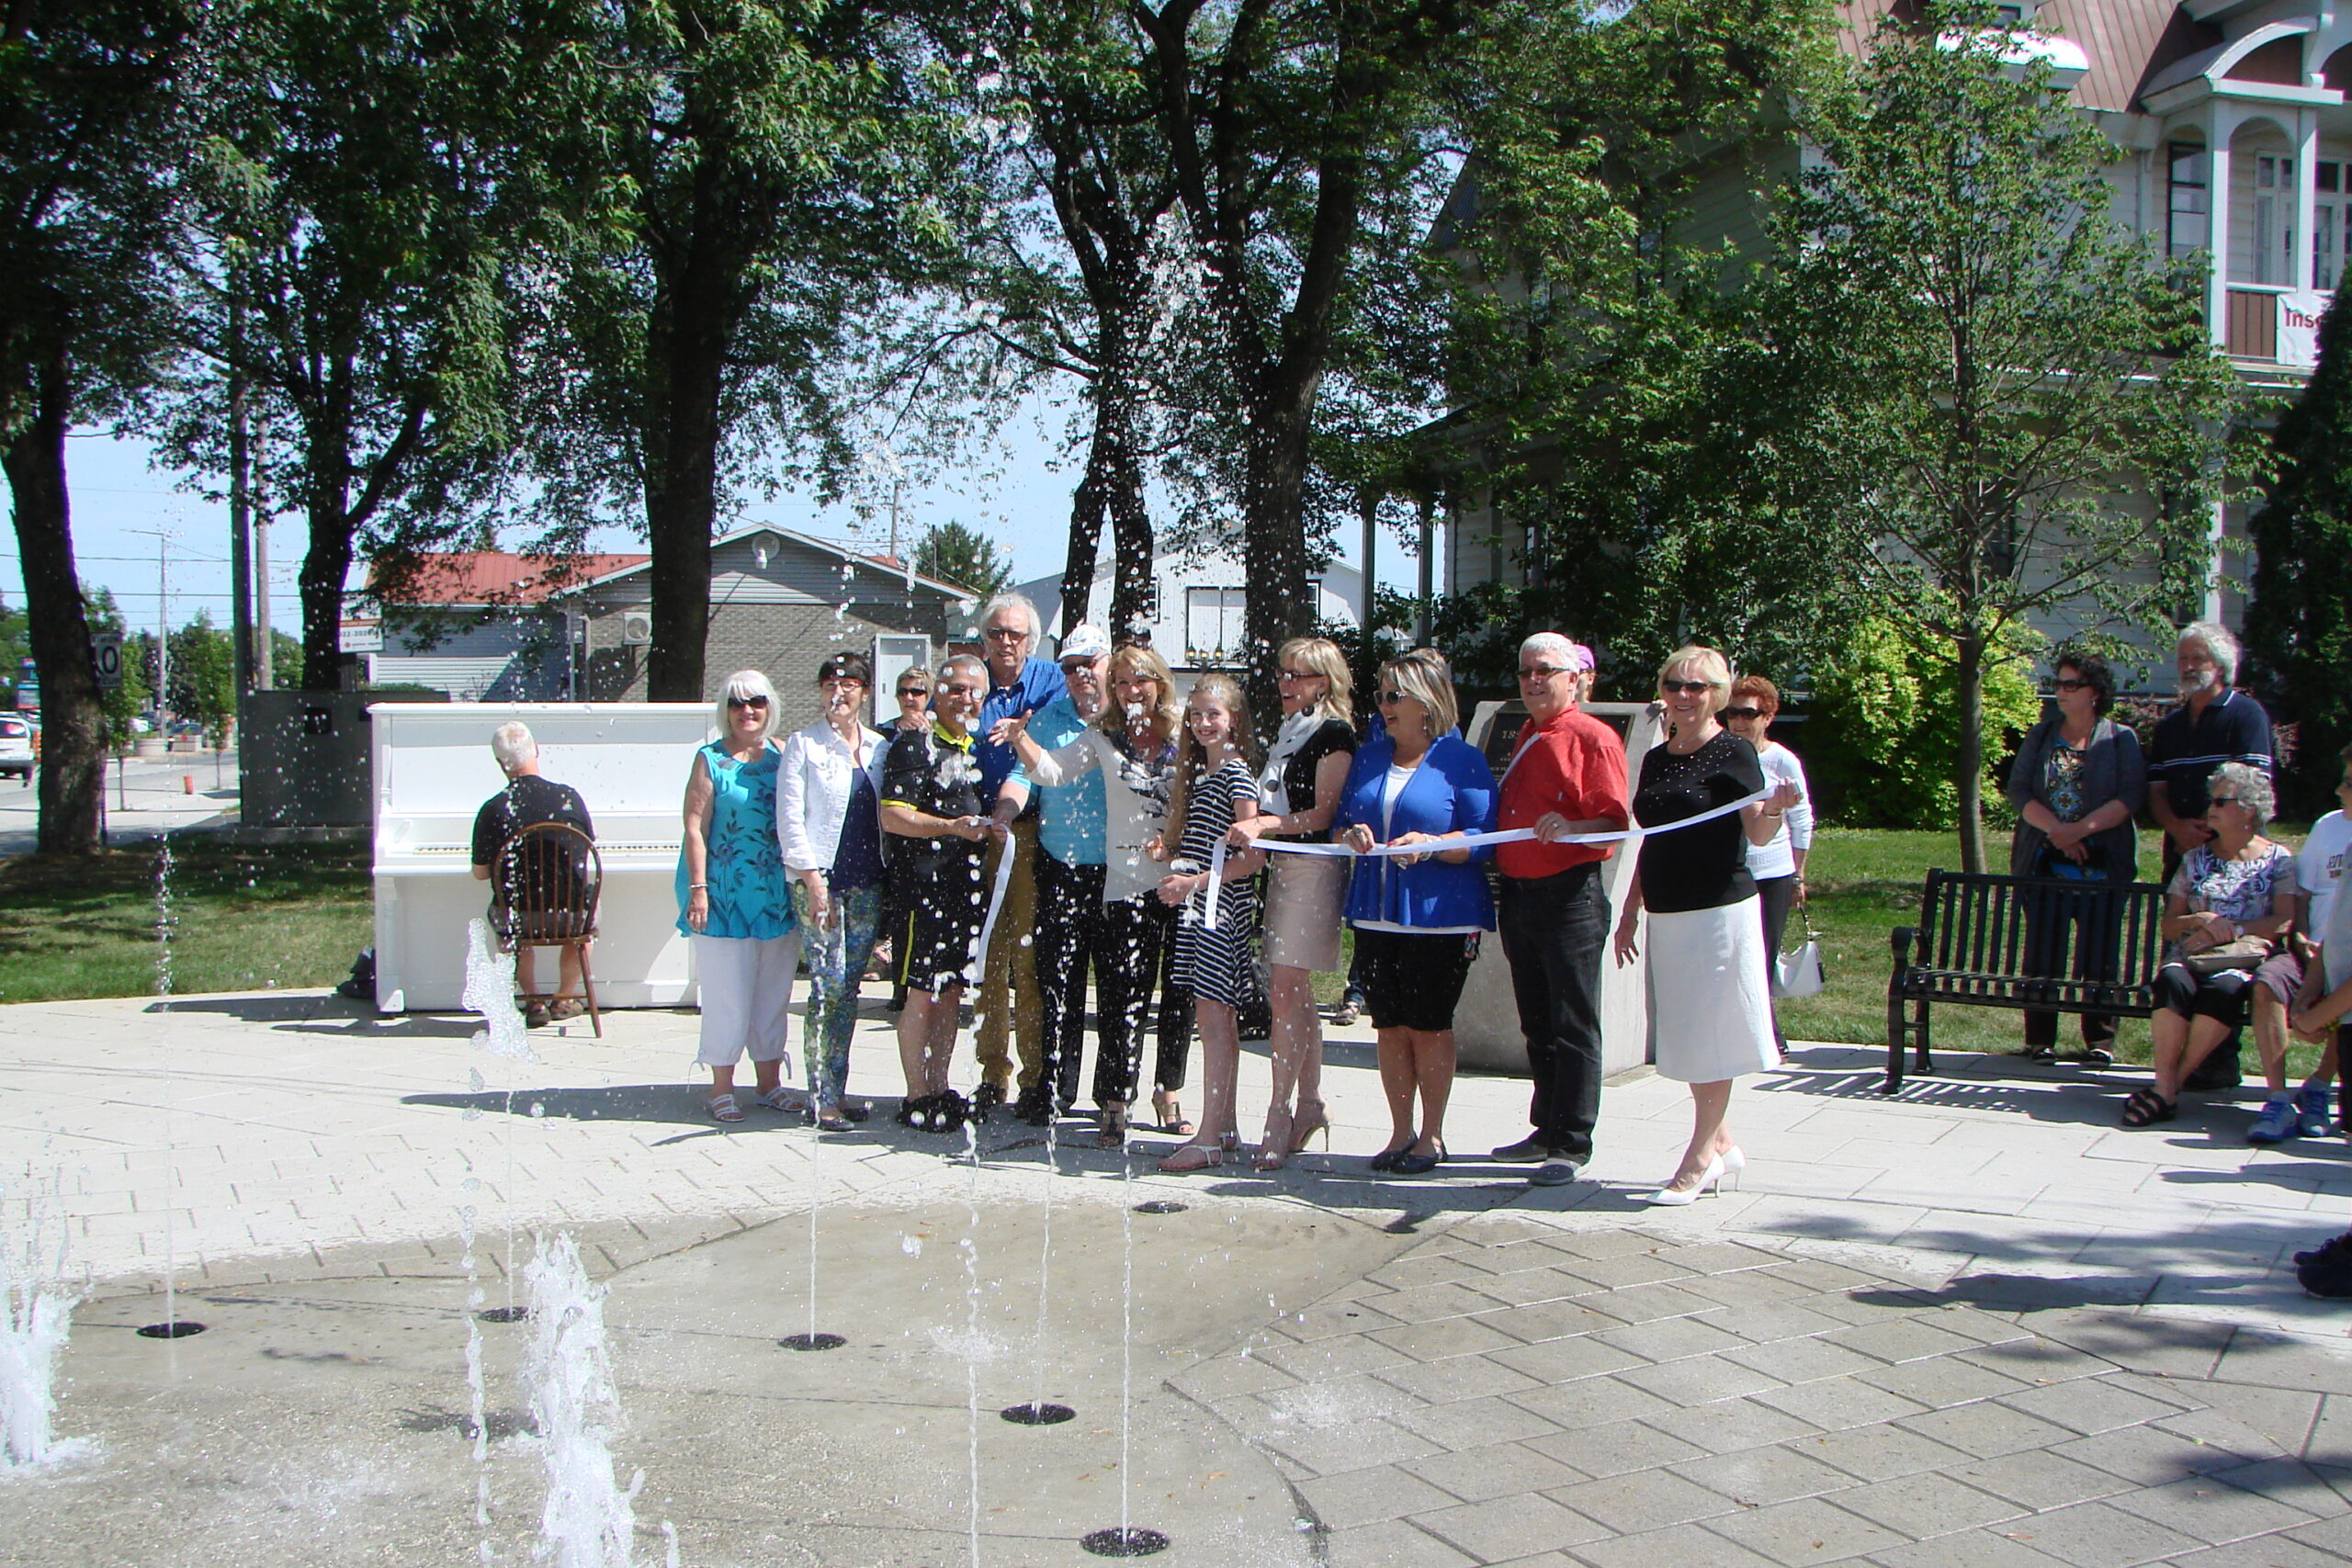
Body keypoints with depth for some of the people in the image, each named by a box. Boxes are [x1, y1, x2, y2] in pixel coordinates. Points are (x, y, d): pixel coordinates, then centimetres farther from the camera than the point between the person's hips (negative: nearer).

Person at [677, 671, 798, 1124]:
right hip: (725, 895, -4)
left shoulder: (782, 755, 9)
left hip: (778, 895, 4)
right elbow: (695, 828, -7)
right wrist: (697, 888, -14)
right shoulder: (710, 760, -2)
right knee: (726, 993, -1)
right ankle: (722, 1089, 8)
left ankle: (770, 1082, 20)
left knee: (774, 992, 10)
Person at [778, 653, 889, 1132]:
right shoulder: (804, 745, 1)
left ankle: (837, 1091, 14)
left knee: (849, 988, 6)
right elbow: (789, 817, -4)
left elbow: (889, 814, 14)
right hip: (818, 880, -4)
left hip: (866, 883, 4)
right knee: (828, 985, -8)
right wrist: (812, 879, -12)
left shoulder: (881, 747, 12)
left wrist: (888, 879, 5)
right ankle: (821, 1098, -2)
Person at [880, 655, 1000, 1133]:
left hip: (969, 890, 7)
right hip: (927, 887, -7)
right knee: (923, 995, -3)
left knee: (953, 993, 11)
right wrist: (954, 827, -21)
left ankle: (940, 1090, 18)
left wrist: (991, 828, 8)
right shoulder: (914, 746, -6)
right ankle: (916, 1098, 5)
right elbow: (893, 817, -14)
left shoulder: (977, 748, 17)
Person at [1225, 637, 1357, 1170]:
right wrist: (1253, 831, 8)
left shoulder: (1333, 735, -6)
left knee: (1285, 991, -13)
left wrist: (1265, 823, -20)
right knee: (1295, 995, 10)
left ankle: (1279, 1112, -12)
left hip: (1313, 867, -9)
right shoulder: (1285, 734, 21)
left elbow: (1323, 814, -13)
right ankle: (1311, 1103, 17)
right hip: (1279, 867, 9)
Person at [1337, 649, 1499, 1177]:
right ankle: (1401, 1133, 19)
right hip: (1375, 912, 5)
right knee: (1389, 1027, 8)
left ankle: (1432, 1136, 14)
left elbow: (1482, 837, -9)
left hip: (1440, 916, -5)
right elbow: (1341, 820, 17)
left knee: (1429, 1027, 1)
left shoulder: (1461, 759, -5)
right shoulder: (1370, 756, 13)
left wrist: (1432, 845, -24)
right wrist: (1352, 835, -6)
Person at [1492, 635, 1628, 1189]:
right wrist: (1501, 885, 14)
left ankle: (1572, 1144, 1)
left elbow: (1612, 825, -14)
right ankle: (1546, 1130, 23)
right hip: (1517, 894, 8)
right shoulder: (1525, 738, 17)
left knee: (1573, 1025, -3)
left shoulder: (1593, 738, -7)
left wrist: (1568, 828, -33)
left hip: (1569, 895, -8)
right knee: (1536, 1024, 14)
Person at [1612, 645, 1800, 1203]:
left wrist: (1776, 808, -37)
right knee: (1683, 1034, 11)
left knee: (1709, 1036, -2)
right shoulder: (1657, 758, 12)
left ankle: (1698, 1159, 5)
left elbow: (1758, 832, -16)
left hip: (1719, 910, -7)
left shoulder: (1732, 753, -8)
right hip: (1666, 914, 7)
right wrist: (1630, 911, 18)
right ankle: (1723, 1145, 24)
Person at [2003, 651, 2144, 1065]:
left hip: (2102, 864, -2)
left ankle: (2100, 1040, 8)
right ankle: (2040, 1039, 7)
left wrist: (2080, 829, -17)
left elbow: (2130, 797, -6)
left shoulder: (2121, 740, 4)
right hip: (2045, 862, 2)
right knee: (2042, 953, 0)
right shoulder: (2040, 737, 12)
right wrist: (2055, 829, -12)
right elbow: (2018, 790, 3)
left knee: (2098, 954, -2)